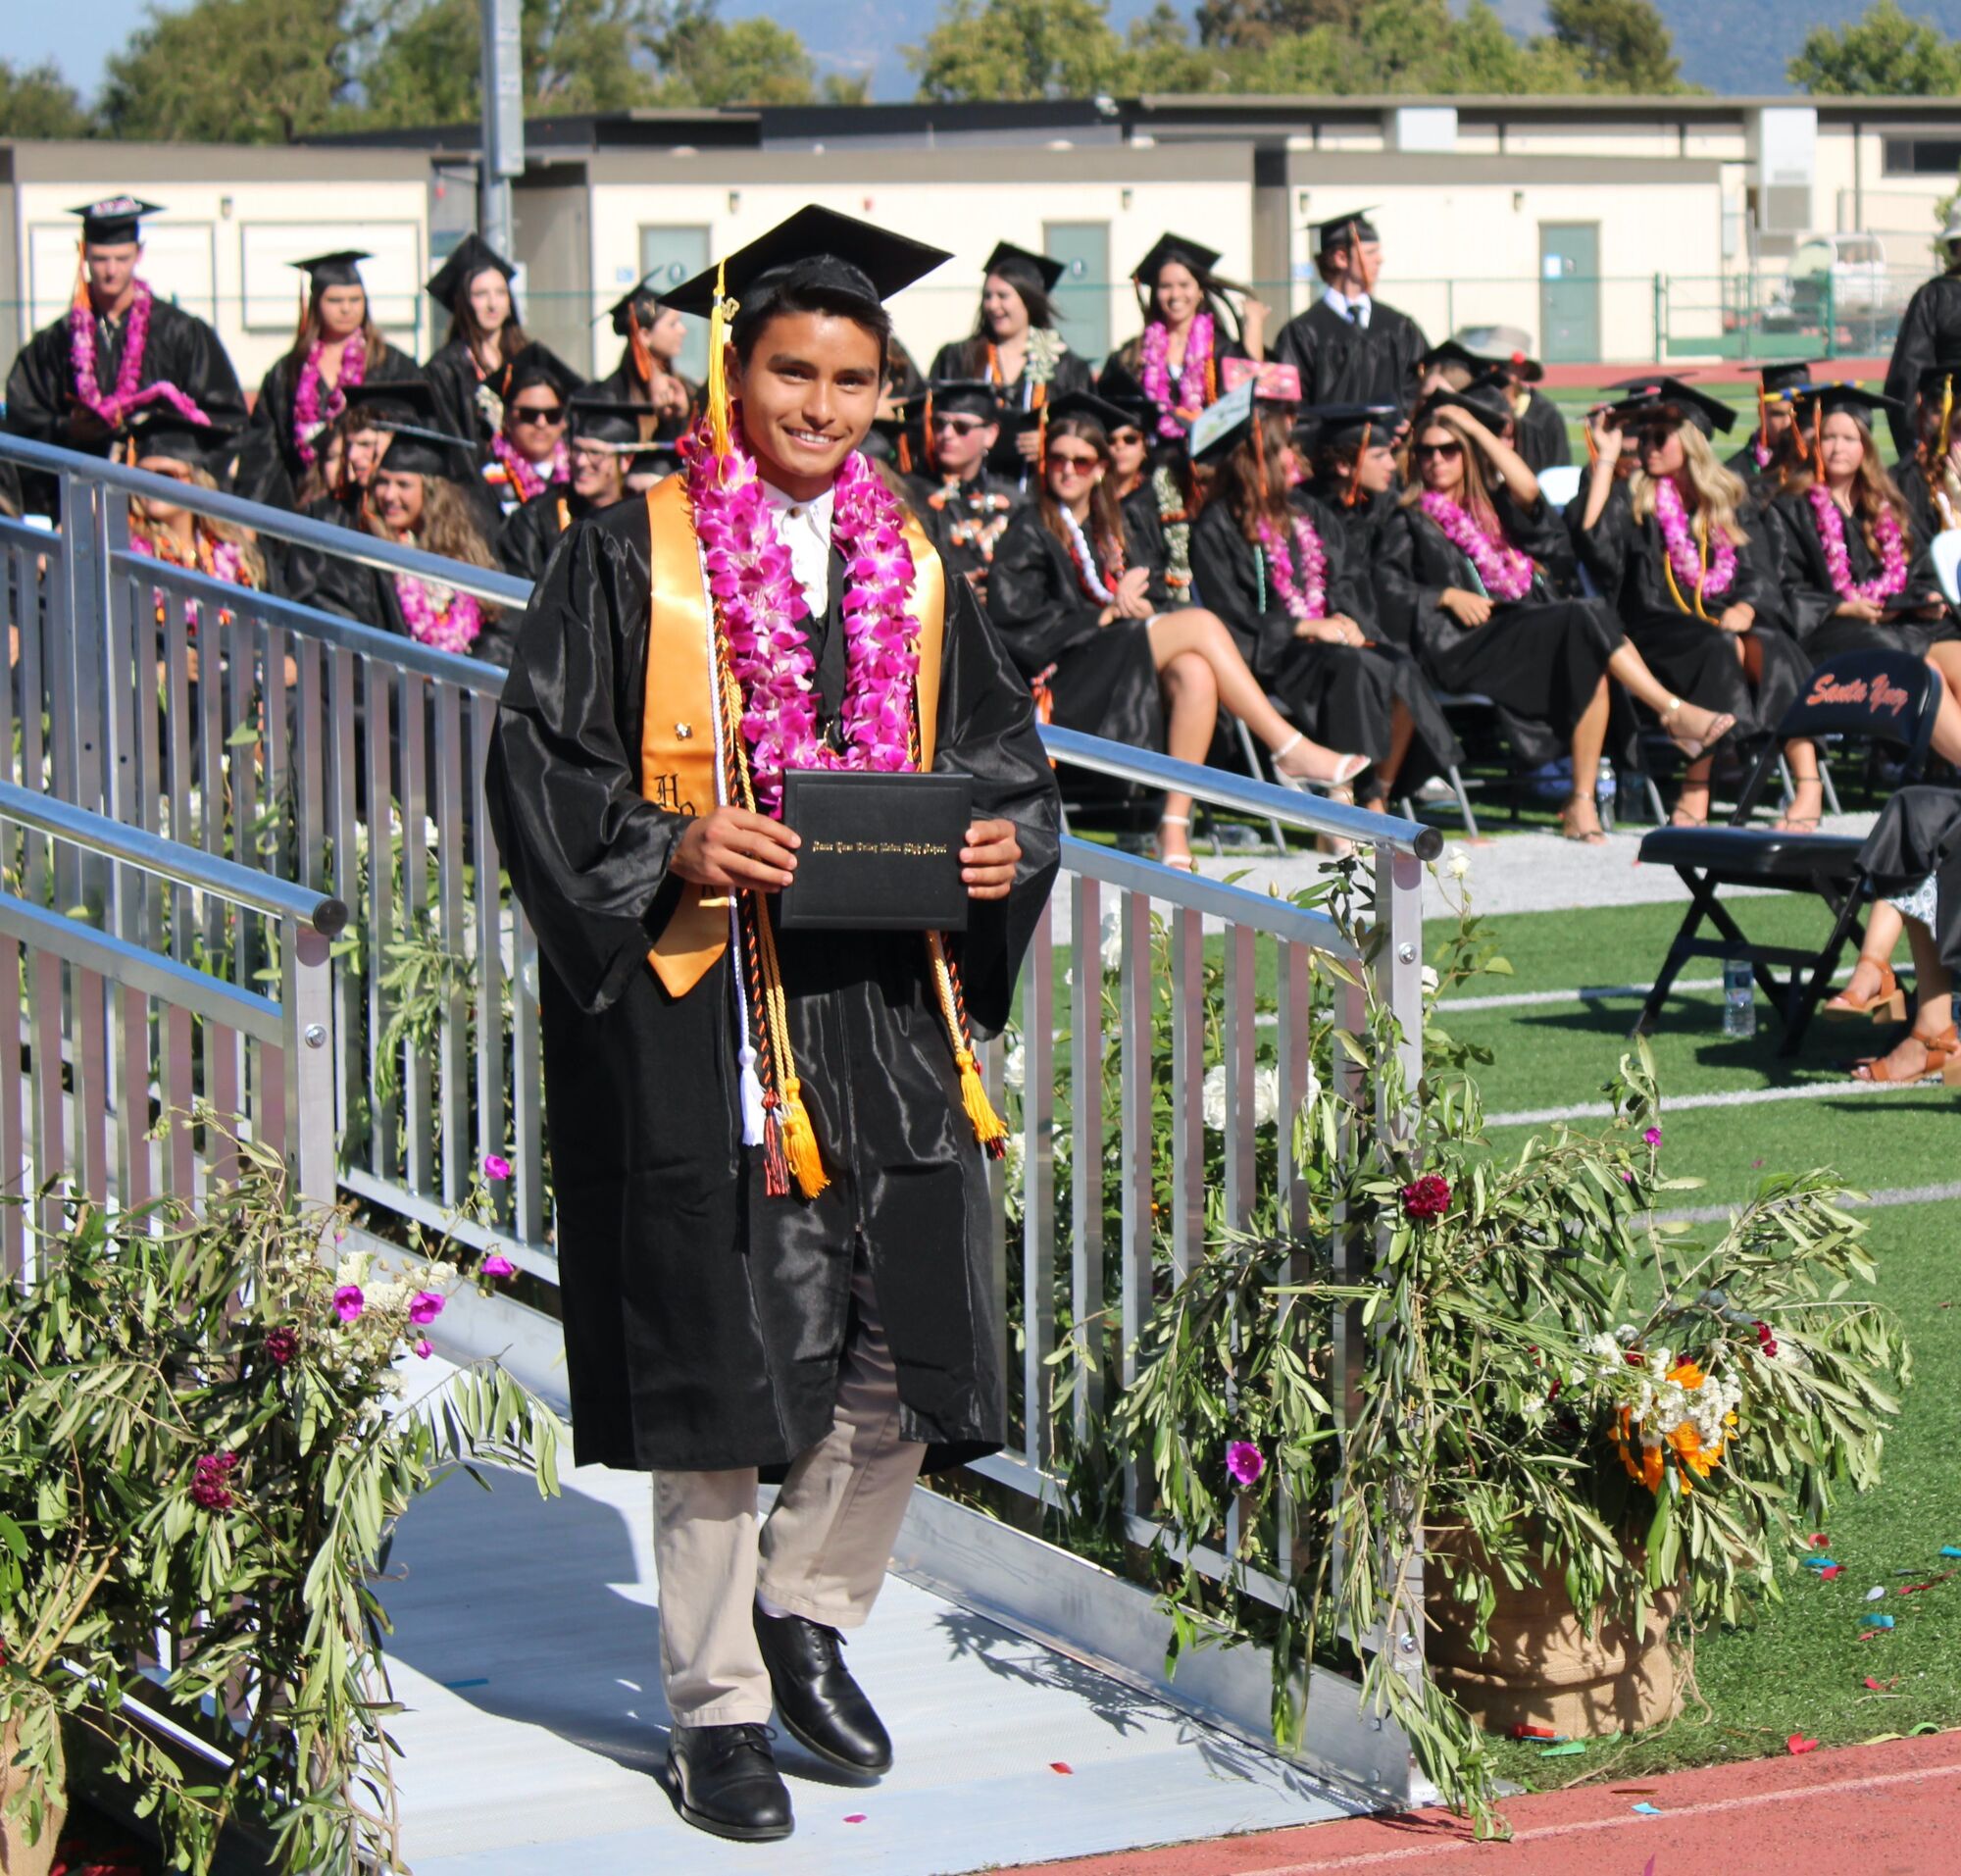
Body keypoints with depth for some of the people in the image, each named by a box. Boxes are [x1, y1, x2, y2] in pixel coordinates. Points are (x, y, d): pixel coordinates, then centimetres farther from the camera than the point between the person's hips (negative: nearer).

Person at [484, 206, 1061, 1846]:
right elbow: (543, 762, -2)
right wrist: (673, 848, -19)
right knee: (722, 1350, -1)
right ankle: (718, 1702, 12)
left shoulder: (911, 570, 12)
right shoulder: (633, 557, -1)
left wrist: (999, 841, -4)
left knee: (909, 1341, 1)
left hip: (889, 1000, 4)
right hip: (696, 1002, -4)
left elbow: (1001, 746, 18)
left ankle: (808, 1614, 26)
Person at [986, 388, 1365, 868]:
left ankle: (1176, 824, -35)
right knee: (1201, 624, -24)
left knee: (1195, 674, -31)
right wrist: (1110, 612, -8)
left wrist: (1141, 606, -9)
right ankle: (1290, 750, -24)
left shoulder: (1121, 529, 22)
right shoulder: (1030, 535, 5)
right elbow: (1015, 622, -8)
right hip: (1069, 680, -6)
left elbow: (1157, 604, 16)